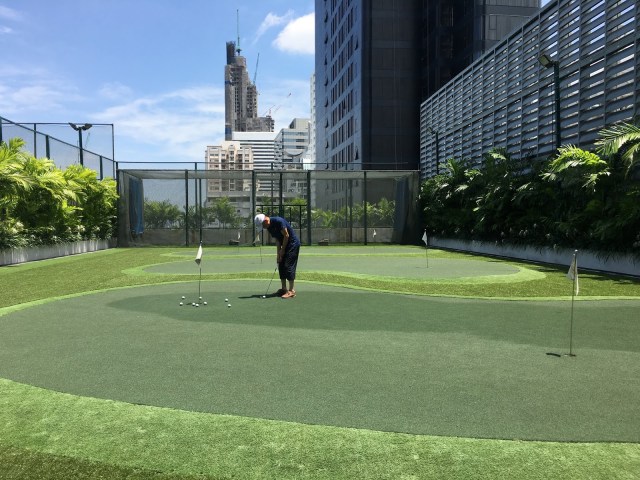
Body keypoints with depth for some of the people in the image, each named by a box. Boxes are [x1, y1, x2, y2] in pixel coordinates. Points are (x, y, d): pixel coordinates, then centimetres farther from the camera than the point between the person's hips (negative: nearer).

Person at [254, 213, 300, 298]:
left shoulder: (278, 221, -22)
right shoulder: (269, 228, 5)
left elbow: (286, 235, -20)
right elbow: (277, 240, 9)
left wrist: (282, 250, -13)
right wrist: (278, 253, 1)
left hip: (293, 244, -9)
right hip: (285, 245, 9)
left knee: (289, 266, -11)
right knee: (281, 266, 8)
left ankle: (291, 291, -7)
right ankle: (284, 289, 15)